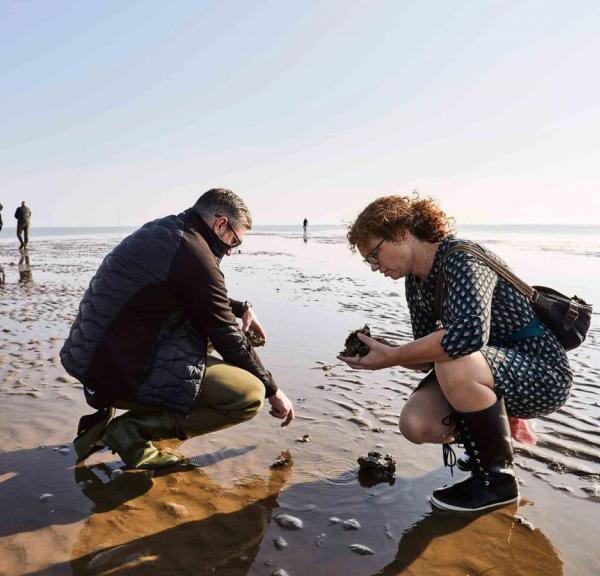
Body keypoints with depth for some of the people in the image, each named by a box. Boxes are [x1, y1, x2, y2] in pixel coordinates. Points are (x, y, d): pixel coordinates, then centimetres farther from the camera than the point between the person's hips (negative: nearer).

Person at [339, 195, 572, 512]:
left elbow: (470, 332, -43)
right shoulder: (416, 281, 1)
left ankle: (497, 478, -12)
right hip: (488, 371, 7)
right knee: (415, 424, -15)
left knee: (455, 363, -36)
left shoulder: (462, 258, -24)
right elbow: (430, 353, 3)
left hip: (543, 374, -7)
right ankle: (491, 441, 17)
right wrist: (379, 352, -15)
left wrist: (392, 356, -33)